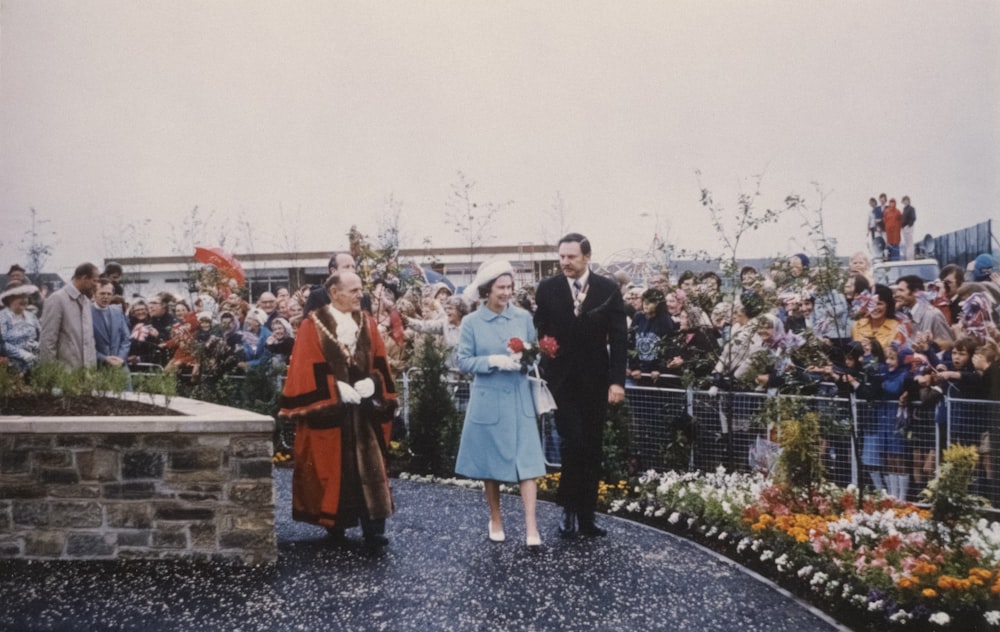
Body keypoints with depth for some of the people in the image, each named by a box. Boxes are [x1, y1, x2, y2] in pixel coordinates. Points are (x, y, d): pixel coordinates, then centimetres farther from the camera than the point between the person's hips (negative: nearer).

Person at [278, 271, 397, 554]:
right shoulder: (313, 325, -5)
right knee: (332, 470, 7)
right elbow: (307, 369, -10)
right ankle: (334, 524, 23)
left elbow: (380, 363, 7)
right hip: (328, 411, -3)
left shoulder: (367, 323, 8)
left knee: (368, 470, -1)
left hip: (364, 410, 3)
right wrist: (337, 389, -19)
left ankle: (374, 533, 0)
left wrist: (372, 382, -12)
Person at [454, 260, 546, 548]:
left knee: (527, 462, -5)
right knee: (490, 463, 10)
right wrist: (494, 361, -19)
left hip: (520, 400, 1)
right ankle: (495, 519, 26)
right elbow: (463, 362, -5)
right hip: (488, 402, -1)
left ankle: (531, 527, -5)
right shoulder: (471, 322, -3)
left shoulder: (524, 317, 3)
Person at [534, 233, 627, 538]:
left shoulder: (608, 289, -1)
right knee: (572, 443, -12)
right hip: (562, 381, -1)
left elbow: (619, 337, -2)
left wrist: (617, 381, -9)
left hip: (596, 382, 1)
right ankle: (569, 508, 6)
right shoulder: (547, 289, 0)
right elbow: (539, 332, 2)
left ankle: (586, 516, 16)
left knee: (592, 450, 7)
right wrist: (540, 375, -7)